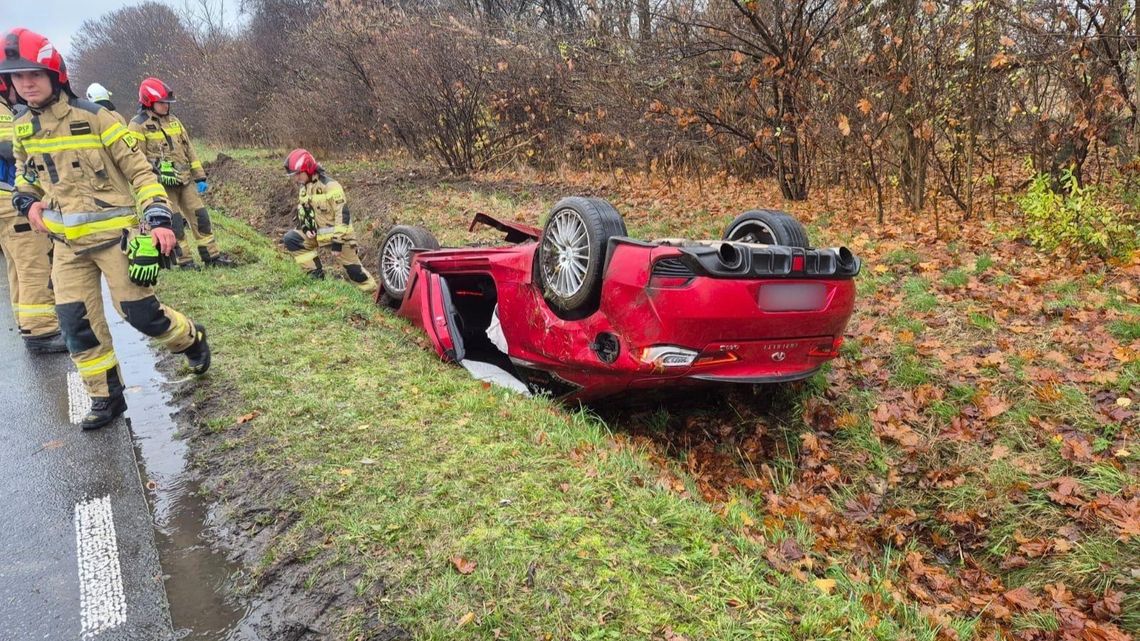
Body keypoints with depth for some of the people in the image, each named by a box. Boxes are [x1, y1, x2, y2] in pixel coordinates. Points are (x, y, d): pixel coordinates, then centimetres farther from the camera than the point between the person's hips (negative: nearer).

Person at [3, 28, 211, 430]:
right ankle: (106, 396, 16)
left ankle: (193, 339, 26)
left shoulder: (94, 118, -10)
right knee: (76, 322, 3)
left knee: (138, 312, -4)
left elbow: (139, 171, -8)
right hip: (67, 241, 5)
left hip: (113, 233, -5)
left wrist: (159, 218, -20)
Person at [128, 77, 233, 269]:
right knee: (175, 223, -3)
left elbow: (189, 149, 14)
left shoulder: (173, 121, 12)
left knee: (200, 217, 5)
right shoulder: (138, 125, -7)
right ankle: (185, 261, 7)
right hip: (162, 184, -6)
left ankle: (212, 256, 12)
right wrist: (158, 172, -20)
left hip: (184, 180, 6)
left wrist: (200, 177, 11)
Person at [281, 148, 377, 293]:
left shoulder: (330, 186, -23)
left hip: (338, 235, -8)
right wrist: (306, 227, -4)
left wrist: (337, 242, -24)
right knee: (290, 239, -7)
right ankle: (315, 273, -1)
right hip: (318, 234, 8)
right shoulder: (304, 188, 5)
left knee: (354, 270, -4)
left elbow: (342, 215, -24)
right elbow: (302, 210, 17)